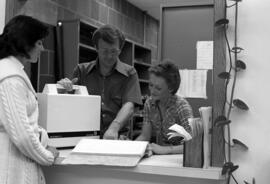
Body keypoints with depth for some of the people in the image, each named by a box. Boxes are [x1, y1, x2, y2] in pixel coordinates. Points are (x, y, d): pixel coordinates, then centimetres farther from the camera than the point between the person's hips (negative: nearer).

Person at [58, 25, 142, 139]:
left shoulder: (129, 73, 7)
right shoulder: (81, 70, 14)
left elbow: (128, 106, -7)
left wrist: (114, 128, -25)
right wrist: (65, 87, -11)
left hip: (117, 138, -1)